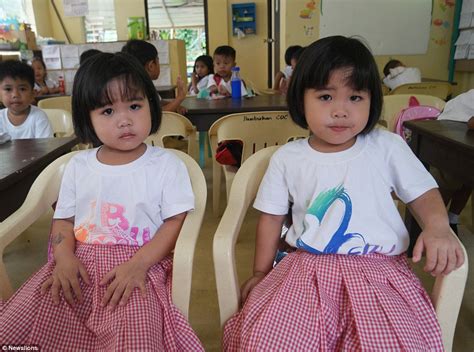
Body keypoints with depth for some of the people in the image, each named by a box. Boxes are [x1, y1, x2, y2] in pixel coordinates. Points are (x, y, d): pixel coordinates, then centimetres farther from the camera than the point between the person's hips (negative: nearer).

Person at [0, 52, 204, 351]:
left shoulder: (167, 165, -3)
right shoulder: (78, 166, 9)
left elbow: (176, 221, -6)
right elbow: (64, 219, 14)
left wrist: (138, 264, -18)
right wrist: (64, 257, -7)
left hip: (139, 263, -3)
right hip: (79, 263, 4)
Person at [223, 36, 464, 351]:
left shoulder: (388, 147, 0)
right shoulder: (286, 158, 2)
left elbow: (423, 193, 9)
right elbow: (272, 217, 9)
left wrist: (438, 227, -13)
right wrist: (260, 274, 11)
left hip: (379, 269, 0)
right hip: (308, 268, 1)